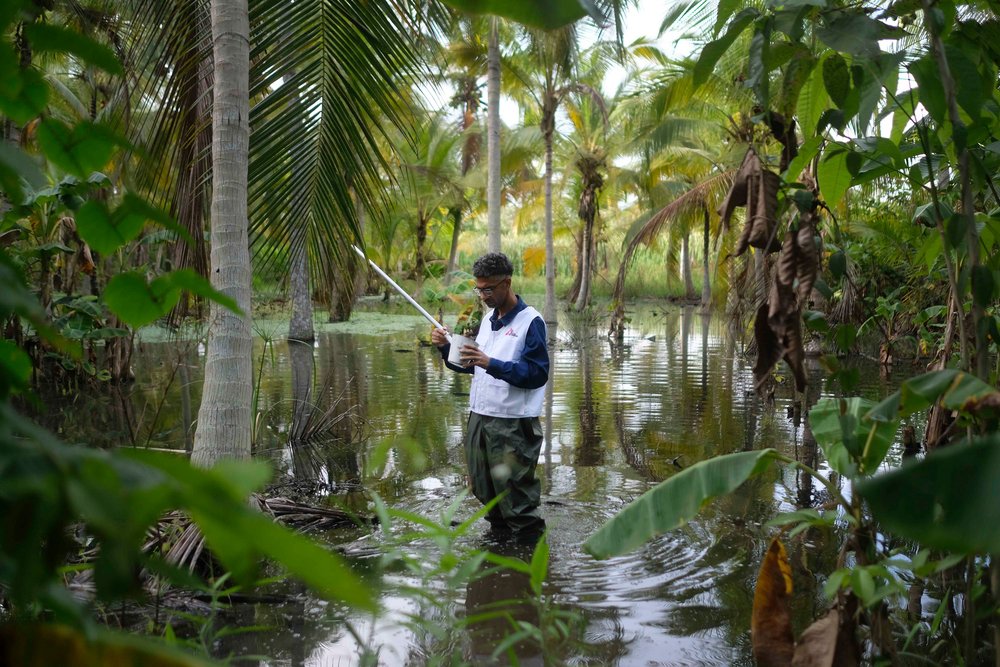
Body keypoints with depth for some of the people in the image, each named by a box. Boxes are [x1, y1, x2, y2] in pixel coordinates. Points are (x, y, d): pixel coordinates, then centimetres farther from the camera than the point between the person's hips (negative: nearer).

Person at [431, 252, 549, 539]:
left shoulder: (530, 321, -10)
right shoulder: (488, 317, 14)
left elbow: (538, 373, -18)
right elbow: (470, 365, 21)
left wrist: (491, 364, -26)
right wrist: (446, 346, 2)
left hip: (513, 423, -8)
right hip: (479, 416, 8)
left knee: (514, 490, -3)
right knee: (483, 486, 16)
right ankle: (499, 532, 33)